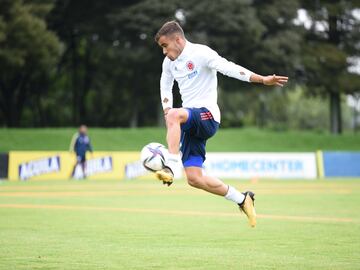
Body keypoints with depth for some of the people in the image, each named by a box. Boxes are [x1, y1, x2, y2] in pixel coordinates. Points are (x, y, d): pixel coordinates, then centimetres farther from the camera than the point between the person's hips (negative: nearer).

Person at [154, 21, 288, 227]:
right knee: (194, 178, -4)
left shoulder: (200, 53, -8)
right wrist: (167, 110, 16)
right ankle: (242, 199, 11)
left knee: (175, 114, -38)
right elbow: (166, 86, 32)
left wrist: (262, 79, -30)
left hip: (207, 116, -8)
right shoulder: (169, 62, 14)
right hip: (191, 123, 8)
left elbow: (228, 68, -19)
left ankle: (170, 167, -42)